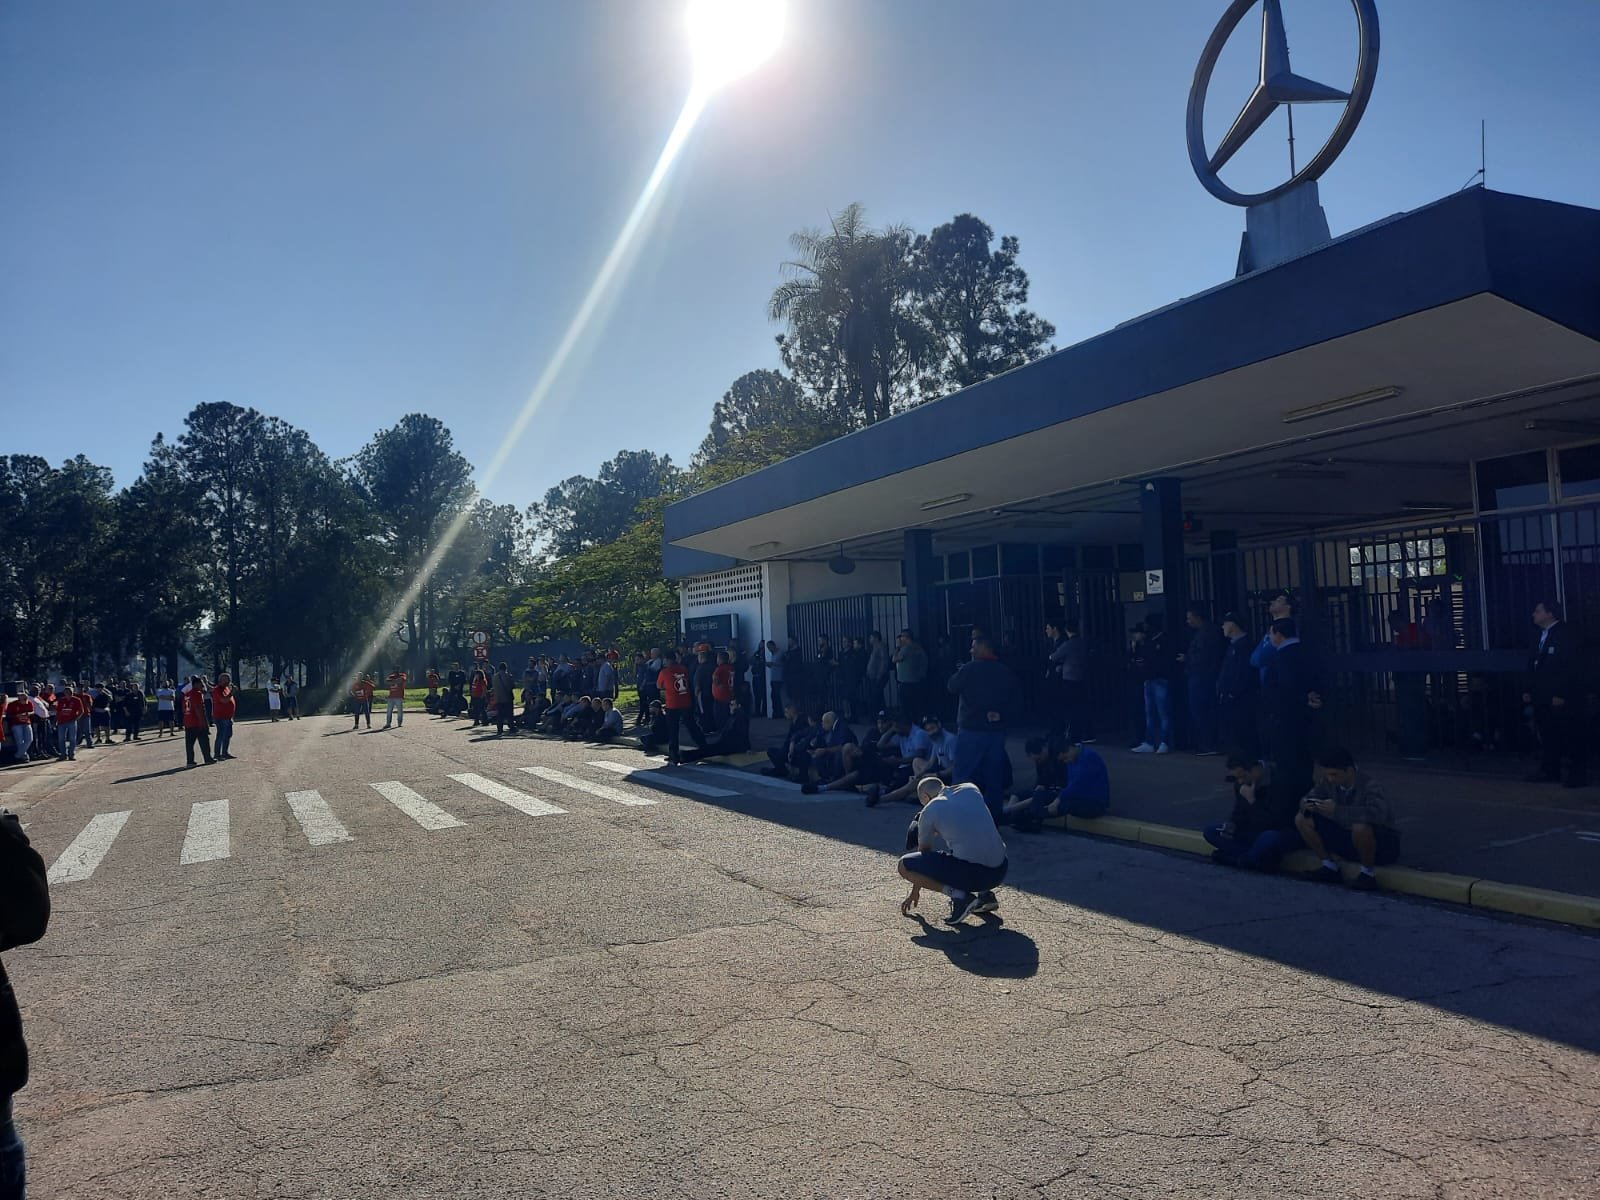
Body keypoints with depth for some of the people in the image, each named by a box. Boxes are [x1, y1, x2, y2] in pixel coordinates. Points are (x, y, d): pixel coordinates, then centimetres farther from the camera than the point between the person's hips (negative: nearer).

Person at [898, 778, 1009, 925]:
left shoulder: (929, 811, 3)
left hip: (970, 874, -6)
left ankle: (958, 895, -7)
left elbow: (924, 851, 16)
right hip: (1000, 873, 7)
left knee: (904, 866, 3)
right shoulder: (971, 789, 14)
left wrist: (915, 892, 29)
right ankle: (985, 894, 18)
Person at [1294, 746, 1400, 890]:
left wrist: (1337, 810, -44)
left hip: (1380, 842, -6)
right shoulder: (1329, 781, -8)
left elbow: (1377, 814, -44)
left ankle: (1367, 874, -14)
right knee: (1302, 820, -7)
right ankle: (1330, 867, 5)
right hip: (1347, 840, 6)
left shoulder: (1369, 785, -26)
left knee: (1361, 827, -41)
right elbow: (1307, 798, 3)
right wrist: (1306, 805, -23)